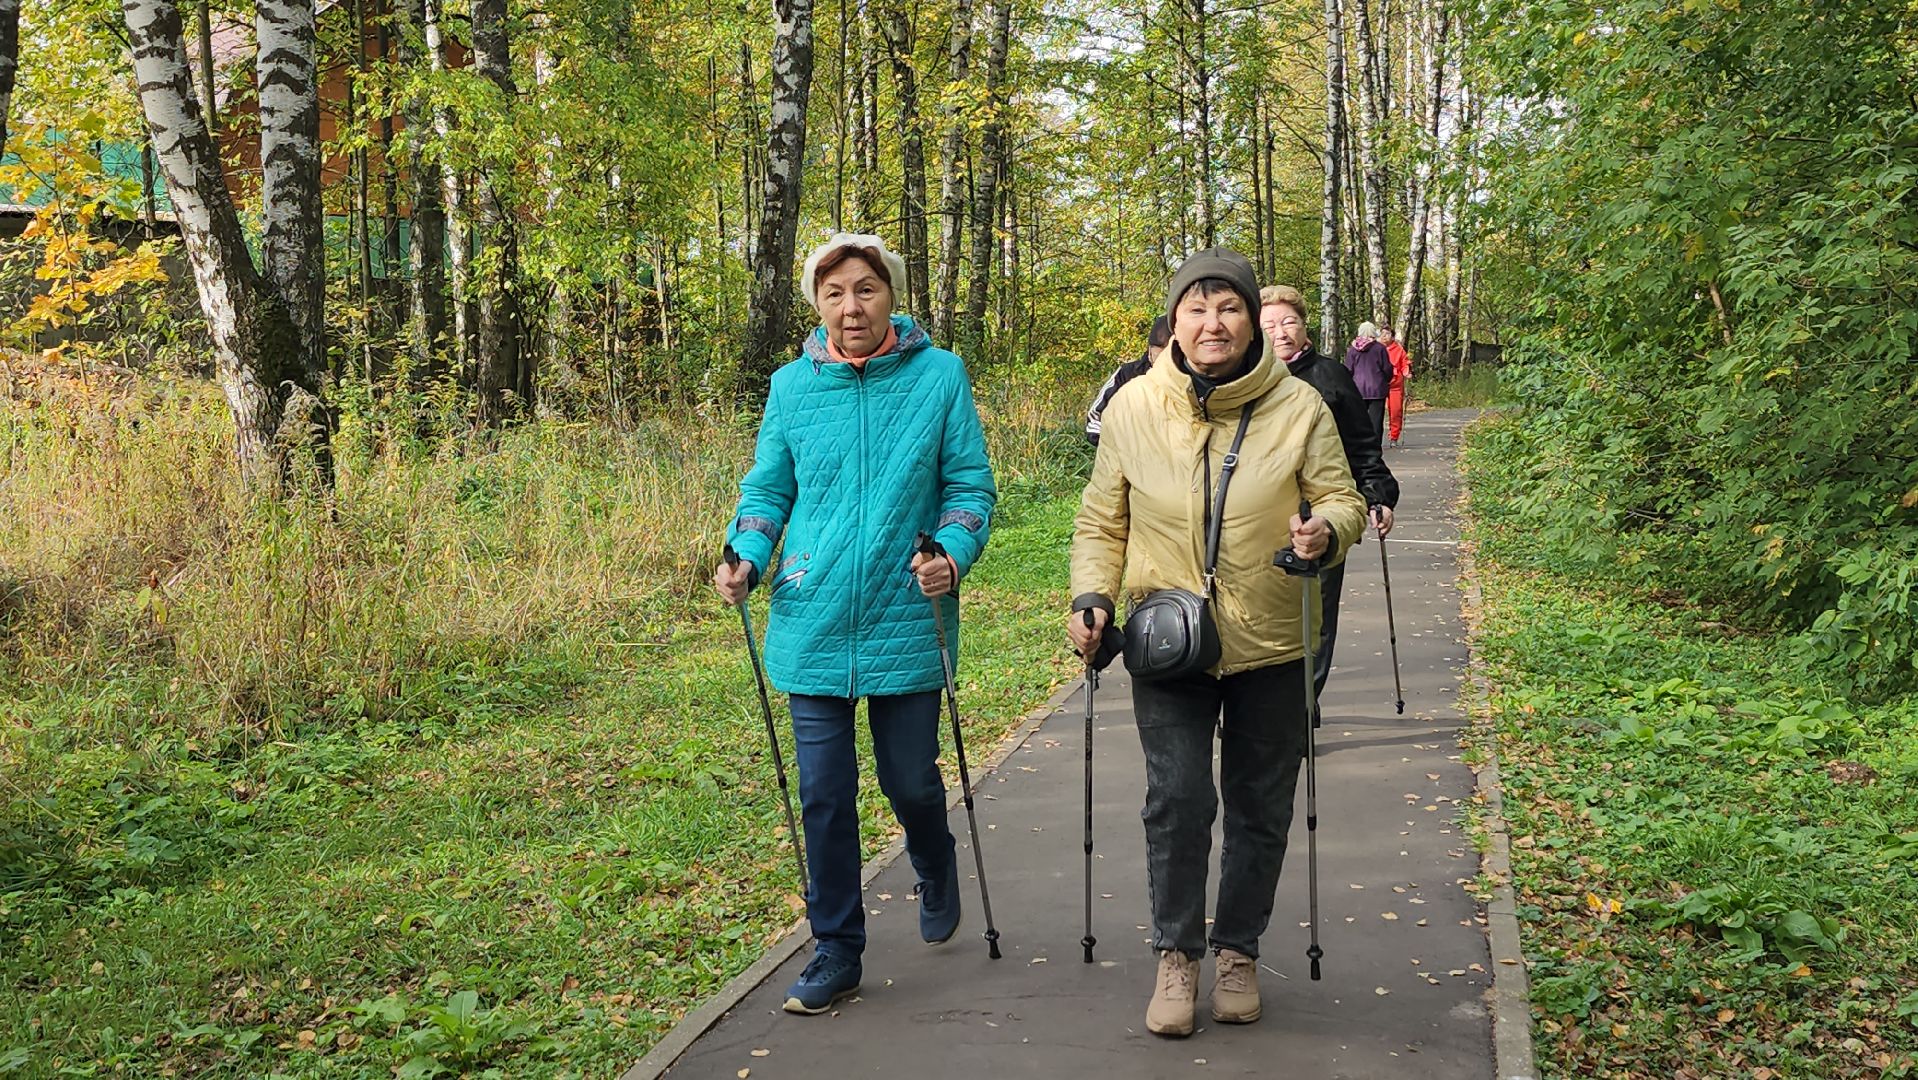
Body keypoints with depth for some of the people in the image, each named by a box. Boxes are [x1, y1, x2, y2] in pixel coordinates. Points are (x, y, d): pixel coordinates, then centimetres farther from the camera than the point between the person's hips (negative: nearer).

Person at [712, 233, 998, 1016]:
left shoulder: (939, 376, -2)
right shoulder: (792, 385, 4)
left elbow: (970, 483, 0)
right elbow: (767, 487, 11)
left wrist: (955, 553, -18)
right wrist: (746, 557, -7)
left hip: (905, 620, -1)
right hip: (813, 623, 2)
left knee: (909, 778, 10)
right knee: (824, 792, 4)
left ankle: (936, 871, 45)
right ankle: (836, 951, 19)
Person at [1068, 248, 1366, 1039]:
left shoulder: (1298, 407, -7)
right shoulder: (1133, 407, -4)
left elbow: (1342, 499, -1)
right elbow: (1101, 522, 4)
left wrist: (1328, 531, -24)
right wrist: (1091, 596, -10)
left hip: (1270, 647, 1)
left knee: (1260, 808, 10)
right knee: (1178, 798, -11)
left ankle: (1238, 950, 30)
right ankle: (1177, 954, 9)